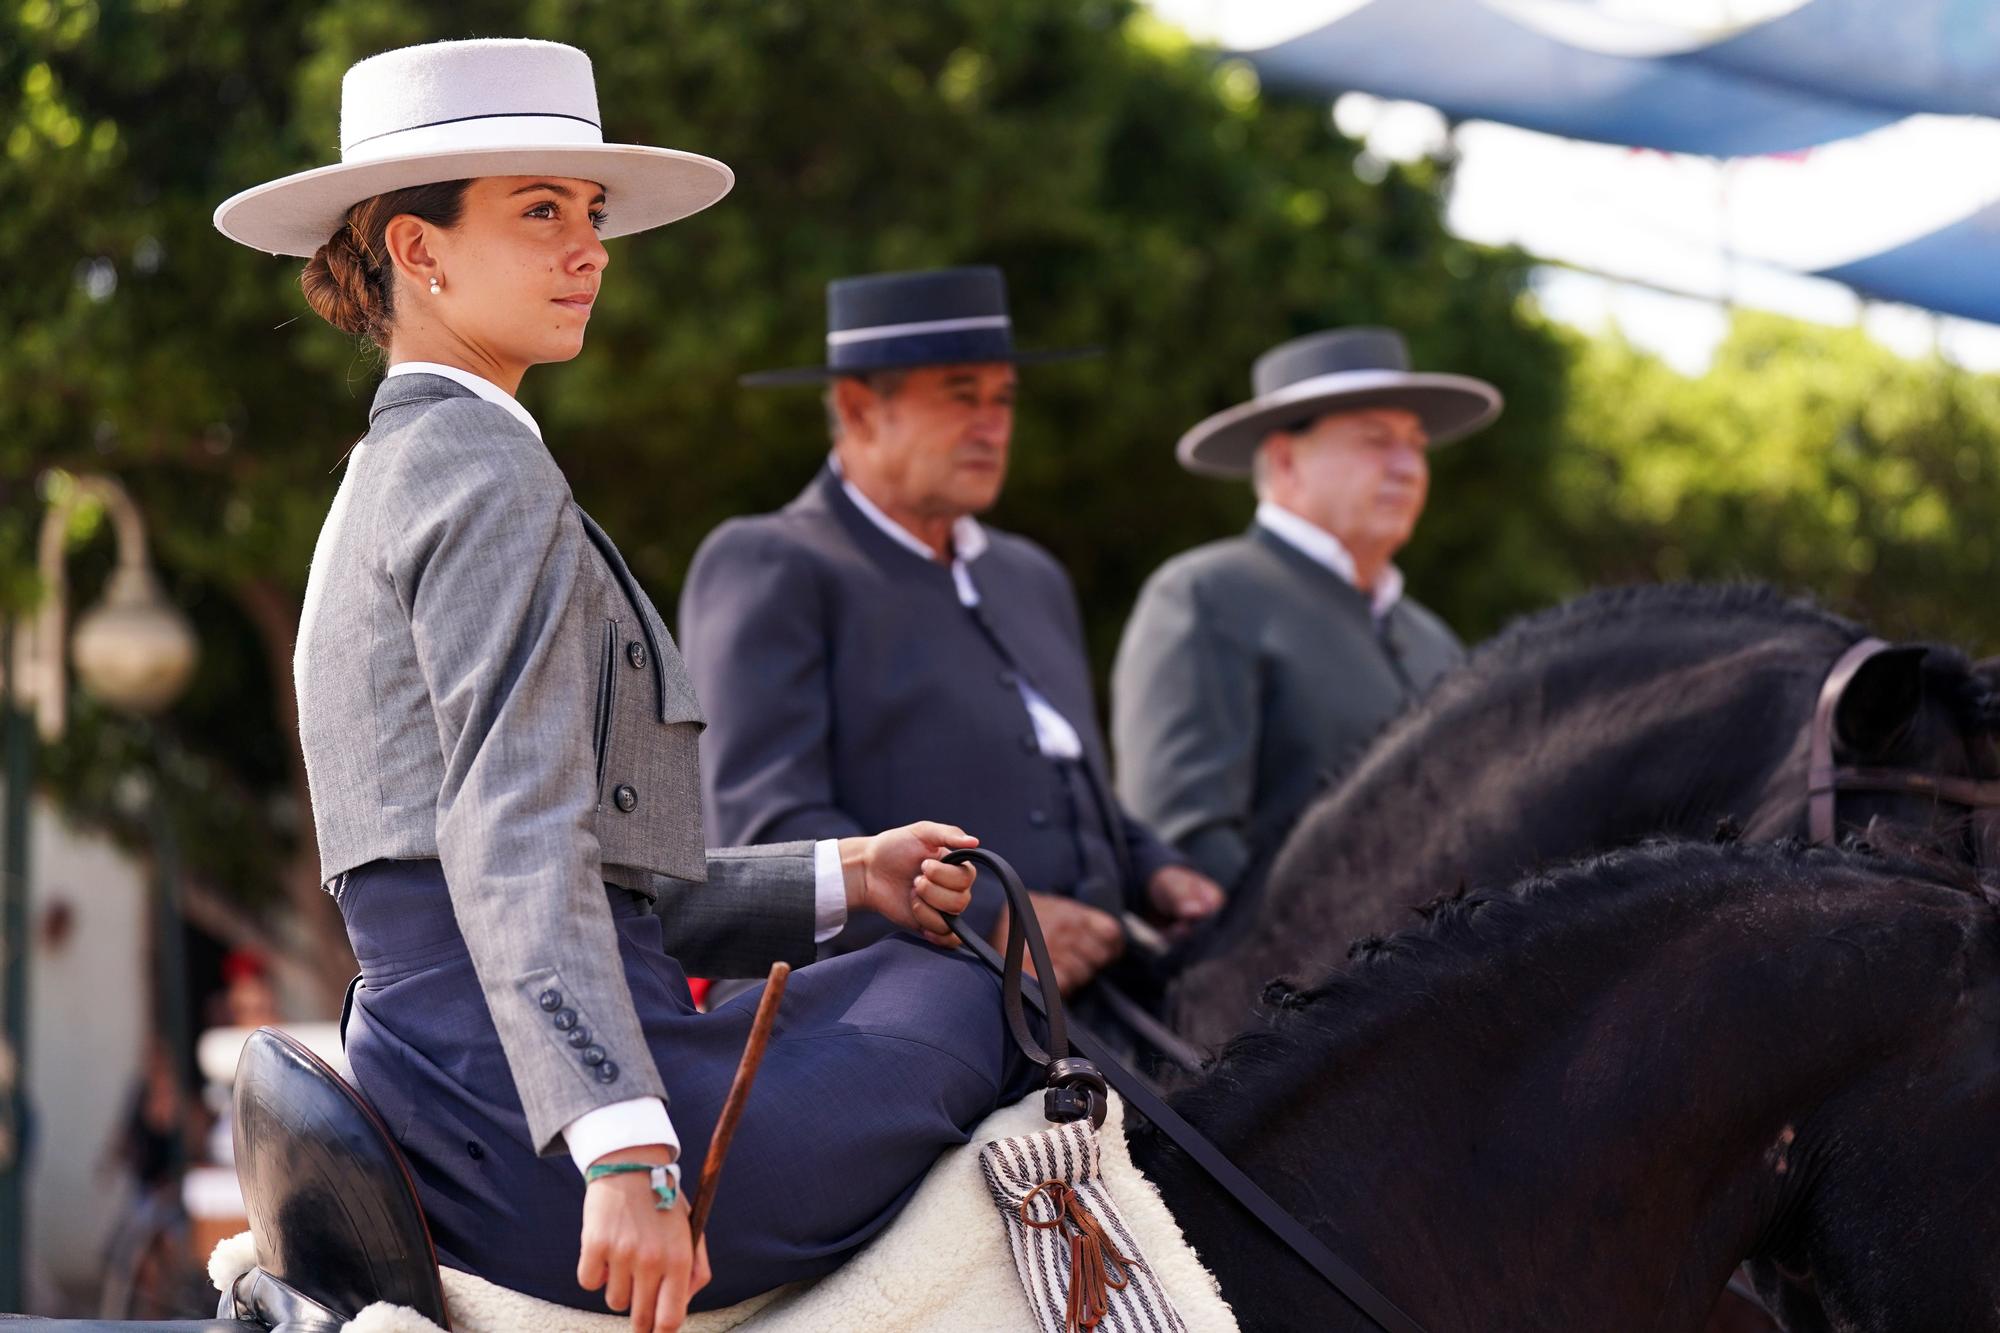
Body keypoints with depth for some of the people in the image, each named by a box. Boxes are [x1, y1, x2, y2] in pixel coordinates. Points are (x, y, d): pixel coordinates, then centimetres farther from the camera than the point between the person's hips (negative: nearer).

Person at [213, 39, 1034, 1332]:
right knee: (974, 1002, -4)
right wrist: (625, 1151, -32)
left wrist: (842, 879, 17)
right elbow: (517, 844, -23)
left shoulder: (391, 480, 23)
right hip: (533, 1117, -10)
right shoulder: (487, 470, -9)